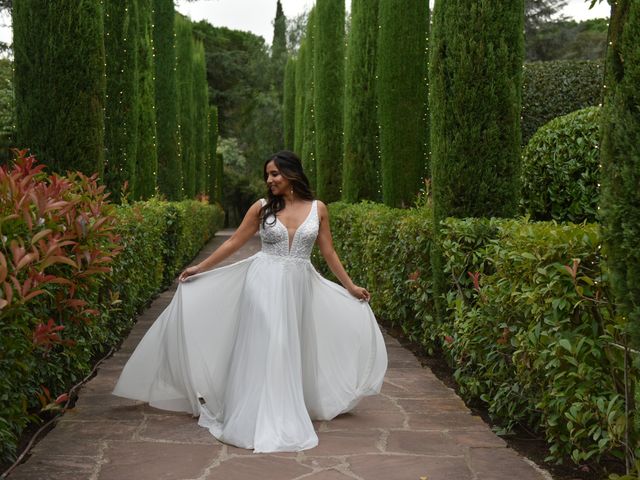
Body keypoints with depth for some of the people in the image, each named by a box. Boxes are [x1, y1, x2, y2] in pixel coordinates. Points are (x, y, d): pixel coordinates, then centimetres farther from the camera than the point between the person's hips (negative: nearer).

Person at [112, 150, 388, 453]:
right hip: (264, 283, -1)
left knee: (290, 352, 6)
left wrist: (350, 287, 12)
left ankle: (286, 418, 20)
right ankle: (257, 420, 1)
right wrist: (199, 268, 4)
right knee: (262, 348, -7)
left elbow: (328, 253, 10)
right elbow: (234, 242, 5)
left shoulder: (318, 209, 3)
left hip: (298, 288, 2)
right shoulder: (262, 207, 1)